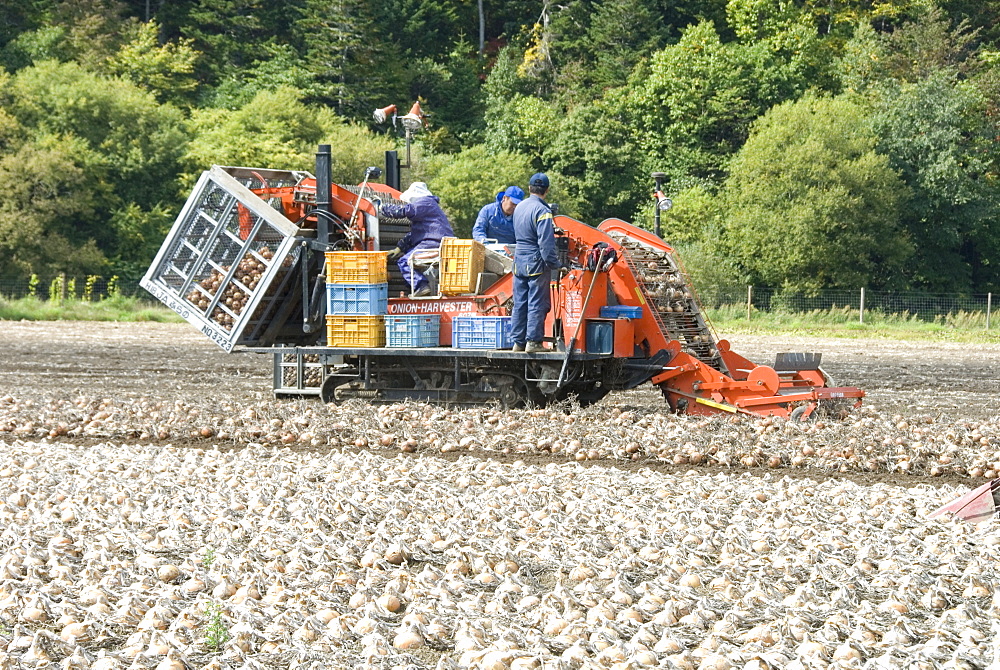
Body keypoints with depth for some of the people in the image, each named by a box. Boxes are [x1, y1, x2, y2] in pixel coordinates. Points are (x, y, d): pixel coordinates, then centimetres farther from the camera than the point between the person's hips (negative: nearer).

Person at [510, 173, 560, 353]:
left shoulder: (519, 207, 10)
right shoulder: (542, 211, -14)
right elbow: (546, 243, -19)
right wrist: (555, 264, -15)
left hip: (519, 262, 7)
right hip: (536, 262, -7)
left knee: (519, 303, 10)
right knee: (537, 303, -2)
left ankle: (518, 341, 13)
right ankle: (533, 341, -3)